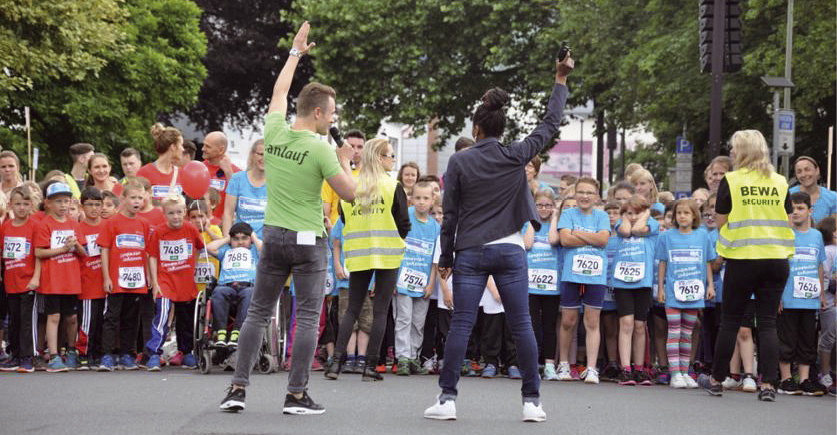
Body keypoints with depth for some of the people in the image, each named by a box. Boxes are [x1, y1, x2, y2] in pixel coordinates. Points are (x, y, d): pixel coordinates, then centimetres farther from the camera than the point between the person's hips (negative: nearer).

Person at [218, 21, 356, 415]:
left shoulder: (274, 132, 2)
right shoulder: (320, 150, -13)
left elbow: (279, 92, 21)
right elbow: (349, 194, -9)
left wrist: (296, 52, 32)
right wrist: (344, 161, 9)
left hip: (273, 235, 5)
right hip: (308, 240, -5)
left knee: (258, 312, 10)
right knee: (308, 317, 2)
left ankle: (237, 388, 6)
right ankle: (296, 395, 0)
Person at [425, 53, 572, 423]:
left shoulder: (459, 162, -2)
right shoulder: (515, 157, -1)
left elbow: (449, 215, 0)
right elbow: (549, 125, 9)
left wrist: (445, 258, 8)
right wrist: (560, 82, 19)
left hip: (470, 253, 0)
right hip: (509, 252, 0)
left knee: (460, 325, 0)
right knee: (522, 325, 4)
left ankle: (447, 398, -2)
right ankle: (532, 401, 5)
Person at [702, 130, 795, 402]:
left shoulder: (731, 181, -5)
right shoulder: (780, 182, 4)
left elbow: (721, 221, -1)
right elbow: (788, 220, 9)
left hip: (742, 258, -2)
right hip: (776, 258, 2)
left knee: (730, 321, 8)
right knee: (768, 322, 4)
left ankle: (717, 380, 17)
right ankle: (768, 384, -2)